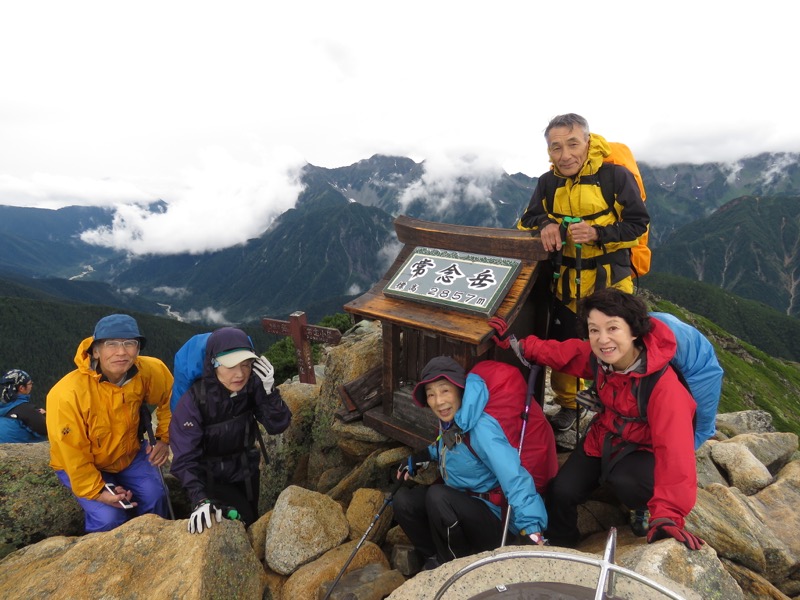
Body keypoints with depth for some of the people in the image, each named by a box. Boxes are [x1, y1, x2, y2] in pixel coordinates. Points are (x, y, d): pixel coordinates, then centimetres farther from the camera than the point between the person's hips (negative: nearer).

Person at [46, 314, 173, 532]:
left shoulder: (148, 371, -22)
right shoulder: (67, 394, -32)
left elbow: (170, 398, 0)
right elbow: (72, 453, -21)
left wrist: (164, 438, -4)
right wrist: (96, 491, -19)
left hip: (130, 454, 3)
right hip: (80, 464, -3)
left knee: (154, 497, -16)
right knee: (108, 517, -20)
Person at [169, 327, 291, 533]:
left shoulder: (253, 385, -21)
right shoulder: (194, 401, -29)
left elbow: (278, 426, -21)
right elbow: (185, 458, -30)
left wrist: (269, 389, -37)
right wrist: (201, 500, -42)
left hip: (245, 469, 4)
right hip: (209, 475, -4)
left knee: (252, 522, 20)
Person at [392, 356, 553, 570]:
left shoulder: (481, 428, -28)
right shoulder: (448, 422, -3)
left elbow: (515, 479, -37)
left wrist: (532, 529, -47)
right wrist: (419, 460, 16)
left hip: (491, 516, -8)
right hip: (461, 505, 8)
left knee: (437, 495, -31)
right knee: (403, 500, -8)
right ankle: (438, 558, 11)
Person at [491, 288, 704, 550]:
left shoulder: (663, 385, -34)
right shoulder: (598, 357, -17)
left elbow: (675, 450, -37)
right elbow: (560, 353, 1)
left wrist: (668, 517, -43)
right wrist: (518, 345, -13)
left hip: (645, 450, -5)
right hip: (604, 437, 5)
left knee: (625, 481, -36)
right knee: (561, 491, -7)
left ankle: (645, 508, 2)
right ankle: (560, 547, 25)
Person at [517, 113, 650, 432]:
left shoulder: (616, 175, -11)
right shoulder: (547, 182, 2)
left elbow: (638, 224, -8)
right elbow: (528, 219, 8)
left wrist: (596, 233, -23)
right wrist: (545, 224, -15)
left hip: (609, 279, -4)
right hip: (565, 281, 4)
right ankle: (567, 405, 36)